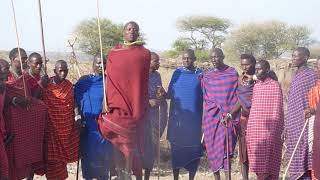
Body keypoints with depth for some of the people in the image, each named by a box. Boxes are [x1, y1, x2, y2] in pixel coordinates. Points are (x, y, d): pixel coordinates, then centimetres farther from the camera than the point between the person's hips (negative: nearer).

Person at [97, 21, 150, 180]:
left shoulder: (144, 54, 4)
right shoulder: (113, 53, 7)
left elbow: (142, 82, 8)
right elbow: (109, 80, 6)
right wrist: (106, 103, 0)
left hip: (134, 105, -1)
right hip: (116, 103, 2)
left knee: (129, 139, 1)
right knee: (116, 139, 4)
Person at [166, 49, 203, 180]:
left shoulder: (200, 75, 2)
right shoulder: (177, 73, 6)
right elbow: (170, 94, 4)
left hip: (194, 119, -1)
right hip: (177, 118, 1)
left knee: (193, 148, 4)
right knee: (176, 148, 6)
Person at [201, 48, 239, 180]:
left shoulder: (233, 73, 3)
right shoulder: (207, 76, 10)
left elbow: (236, 97, 1)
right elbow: (205, 99, 10)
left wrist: (230, 114, -11)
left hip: (228, 118, -3)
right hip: (211, 117, 3)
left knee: (225, 150, -9)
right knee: (213, 149, 4)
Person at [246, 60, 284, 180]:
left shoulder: (275, 85, -5)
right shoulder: (256, 86, 14)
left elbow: (277, 110, -7)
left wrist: (274, 131, -11)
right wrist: (249, 127, 12)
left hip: (268, 130, -6)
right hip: (254, 130, 6)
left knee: (268, 162, -2)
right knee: (257, 161, 8)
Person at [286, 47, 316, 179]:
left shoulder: (311, 75, -8)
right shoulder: (295, 76, 16)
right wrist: (286, 126, 16)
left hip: (303, 124, -8)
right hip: (293, 125, 8)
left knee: (304, 156, -7)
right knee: (295, 158, 9)